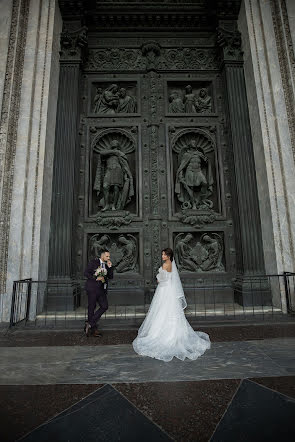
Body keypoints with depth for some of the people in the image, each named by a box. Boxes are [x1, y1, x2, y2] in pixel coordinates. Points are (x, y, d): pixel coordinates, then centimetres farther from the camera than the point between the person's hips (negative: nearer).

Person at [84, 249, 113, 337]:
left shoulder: (107, 265, 12)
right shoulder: (93, 262, -5)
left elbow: (111, 277, 8)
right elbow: (86, 273, -11)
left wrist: (110, 267, -4)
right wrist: (96, 278, -20)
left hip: (102, 290, 6)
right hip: (92, 289, -6)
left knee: (105, 306, -2)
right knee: (91, 308, 3)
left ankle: (90, 324, 8)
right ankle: (93, 329, 17)